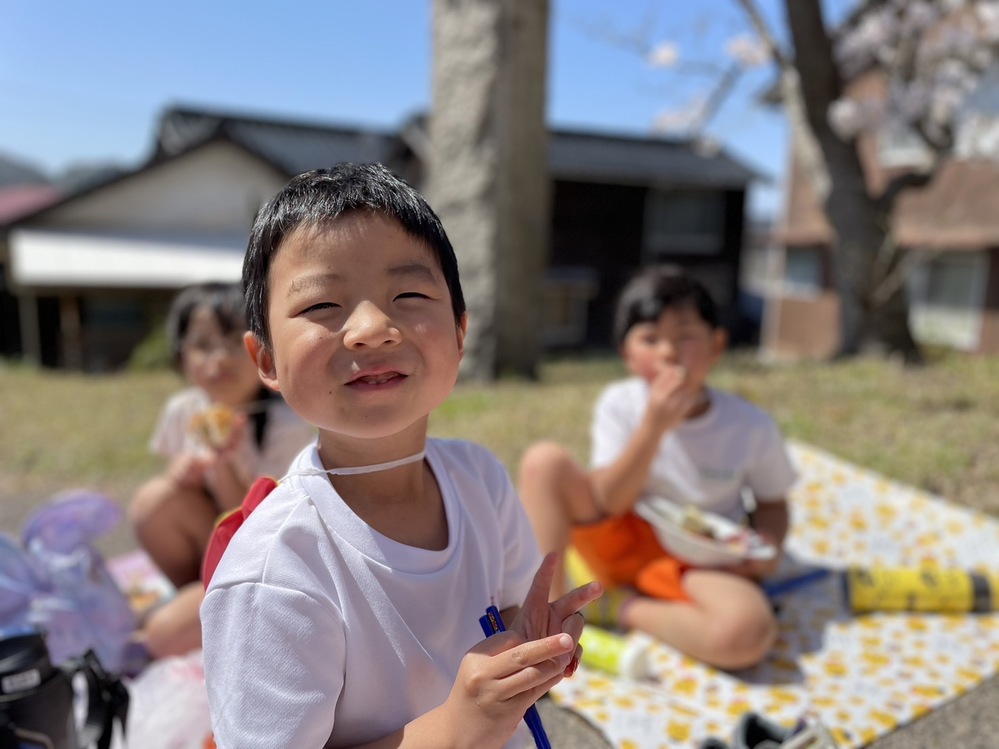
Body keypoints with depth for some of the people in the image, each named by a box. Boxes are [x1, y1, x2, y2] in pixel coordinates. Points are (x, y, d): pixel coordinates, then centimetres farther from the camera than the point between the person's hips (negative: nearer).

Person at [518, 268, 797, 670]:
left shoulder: (751, 427, -12)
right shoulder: (619, 405, -12)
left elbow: (772, 502, 4)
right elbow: (610, 502, -18)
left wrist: (768, 546, -18)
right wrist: (654, 426, -30)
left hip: (699, 564, 0)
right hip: (623, 543, 1)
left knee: (748, 633, -34)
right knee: (544, 461, -22)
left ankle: (621, 608, -8)